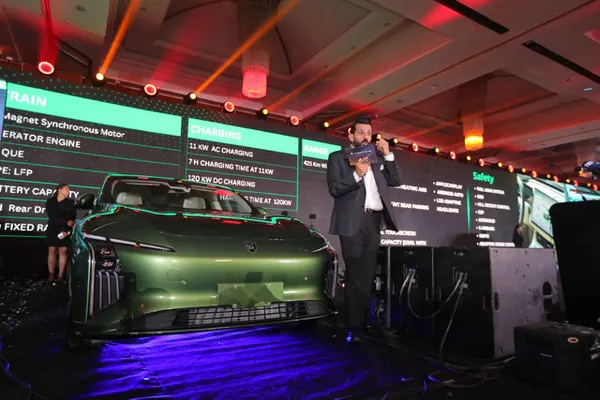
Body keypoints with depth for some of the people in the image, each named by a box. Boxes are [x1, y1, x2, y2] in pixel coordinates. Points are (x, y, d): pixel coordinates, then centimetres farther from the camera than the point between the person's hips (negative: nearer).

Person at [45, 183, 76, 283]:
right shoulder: (50, 202, 5)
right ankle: (51, 274, 10)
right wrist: (66, 222, -16)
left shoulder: (70, 202, 3)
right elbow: (51, 216, -4)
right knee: (52, 251, 4)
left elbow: (72, 217, -2)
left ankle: (61, 275, 3)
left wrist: (66, 229, -15)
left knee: (63, 252, 0)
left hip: (65, 230, -1)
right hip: (52, 229, 1)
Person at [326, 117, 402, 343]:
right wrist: (356, 175, -17)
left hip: (374, 221, 4)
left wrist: (388, 155, 7)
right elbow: (334, 189, -4)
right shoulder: (338, 157, 8)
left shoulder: (377, 158, 21)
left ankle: (364, 325, 13)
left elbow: (396, 181, 14)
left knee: (367, 276, 5)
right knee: (355, 277, -5)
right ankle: (354, 328, 1)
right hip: (352, 222, -4)